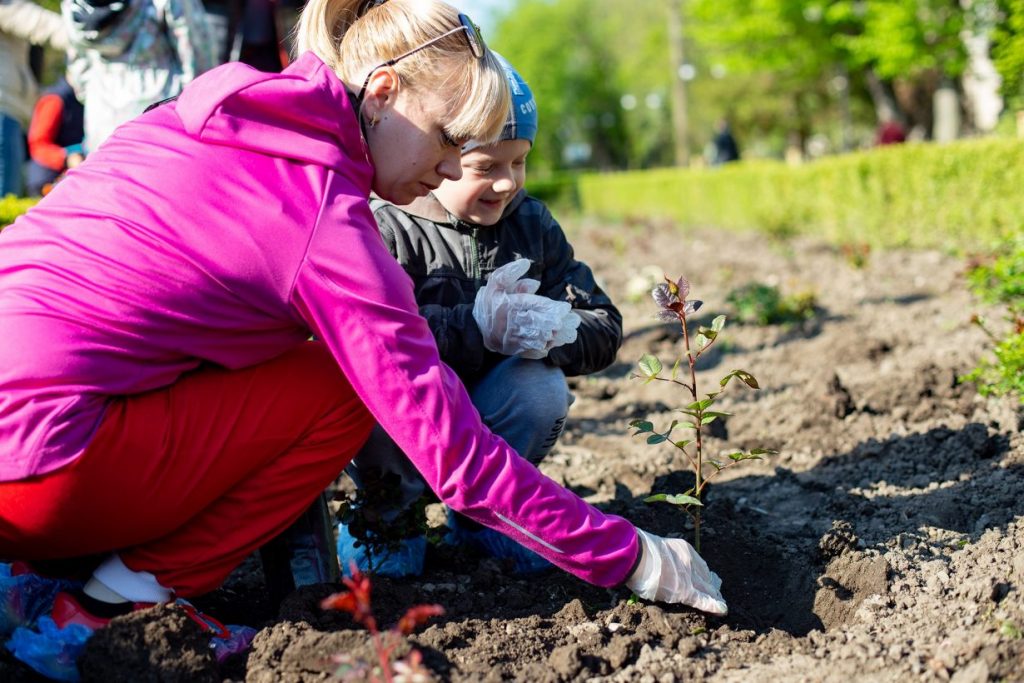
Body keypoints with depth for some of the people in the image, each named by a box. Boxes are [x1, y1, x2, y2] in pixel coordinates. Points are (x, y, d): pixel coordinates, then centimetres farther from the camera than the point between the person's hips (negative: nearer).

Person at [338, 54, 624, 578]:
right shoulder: (385, 230, -16)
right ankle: (384, 515, -3)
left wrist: (550, 331, -26)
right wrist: (476, 327, -42)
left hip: (483, 418, 4)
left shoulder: (532, 223, 1)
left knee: (544, 389, -25)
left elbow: (603, 328, -2)